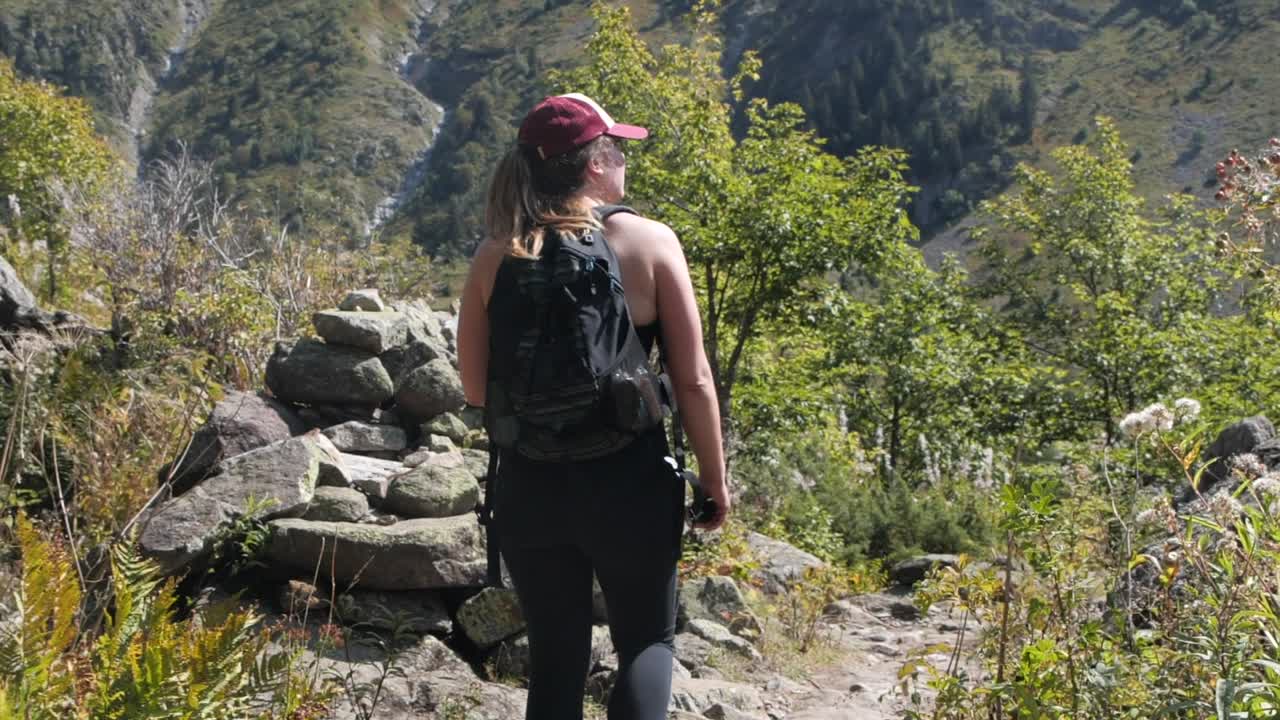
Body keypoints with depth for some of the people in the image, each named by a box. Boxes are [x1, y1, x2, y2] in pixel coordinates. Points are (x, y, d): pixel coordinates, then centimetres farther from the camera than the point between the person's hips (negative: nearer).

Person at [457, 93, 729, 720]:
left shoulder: (496, 257, 0)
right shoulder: (649, 242, -8)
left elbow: (476, 389, 3)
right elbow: (693, 381, -7)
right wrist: (715, 481, 4)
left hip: (530, 485, 3)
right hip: (630, 481, -2)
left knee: (555, 658, 16)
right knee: (647, 641, 17)